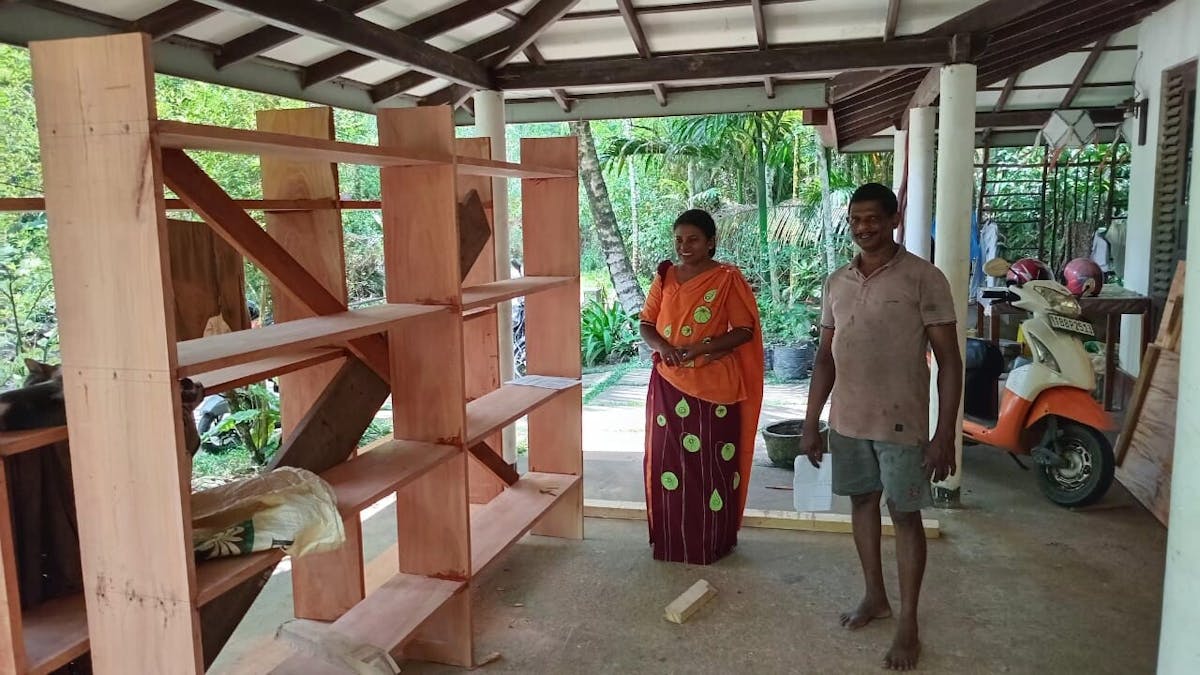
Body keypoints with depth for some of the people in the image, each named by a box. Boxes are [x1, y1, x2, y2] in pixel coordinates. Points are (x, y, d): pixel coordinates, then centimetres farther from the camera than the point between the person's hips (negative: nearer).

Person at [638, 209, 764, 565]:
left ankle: (713, 542, 18)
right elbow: (646, 324, 9)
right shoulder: (664, 276, 7)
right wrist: (662, 345, -13)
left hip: (713, 385, -4)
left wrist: (699, 348, -20)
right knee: (667, 458, 9)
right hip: (669, 383, 4)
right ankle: (671, 540, 24)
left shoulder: (727, 279, -6)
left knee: (711, 462, 3)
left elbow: (744, 330, -9)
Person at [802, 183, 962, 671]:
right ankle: (875, 596, 36)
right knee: (863, 502, 17)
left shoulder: (924, 279, -11)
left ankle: (909, 625, 17)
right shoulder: (836, 283, 5)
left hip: (901, 424, -5)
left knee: (905, 516, 5)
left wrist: (945, 435, -15)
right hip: (847, 421, 5)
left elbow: (949, 360, -11)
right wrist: (812, 423, 9)